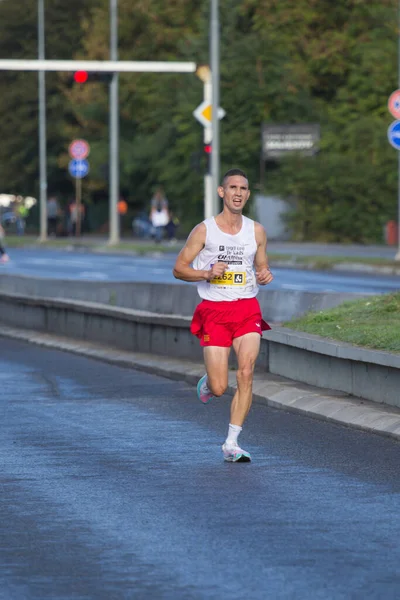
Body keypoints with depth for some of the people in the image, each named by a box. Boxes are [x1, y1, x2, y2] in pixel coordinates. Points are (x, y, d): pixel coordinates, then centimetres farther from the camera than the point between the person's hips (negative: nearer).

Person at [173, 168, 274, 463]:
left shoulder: (256, 231, 6)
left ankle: (232, 443, -9)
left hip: (247, 309, 2)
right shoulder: (204, 230, -2)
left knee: (246, 372, -17)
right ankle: (207, 382, 34)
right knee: (219, 388, -6)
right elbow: (179, 268, 1)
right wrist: (207, 273, -17)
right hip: (214, 311, -2)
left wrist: (265, 276, -7)